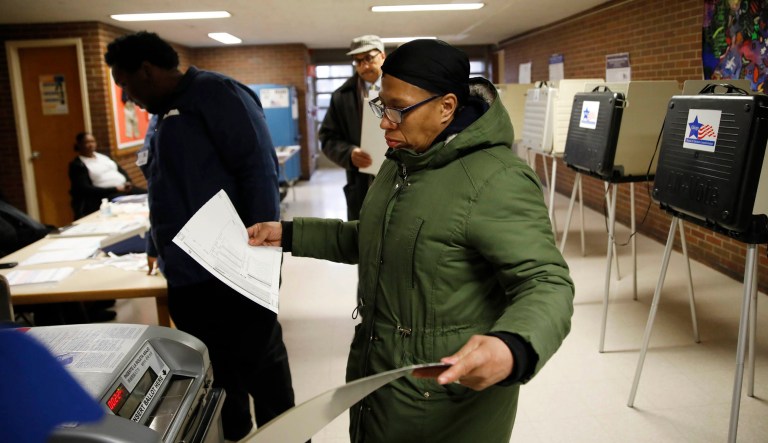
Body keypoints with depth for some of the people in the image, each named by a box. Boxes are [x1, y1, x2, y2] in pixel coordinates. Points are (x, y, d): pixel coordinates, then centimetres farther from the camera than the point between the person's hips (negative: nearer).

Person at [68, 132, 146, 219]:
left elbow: (121, 170, 23)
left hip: (124, 187, 7)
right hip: (104, 195, -7)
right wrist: (115, 189, -16)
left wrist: (128, 182, -1)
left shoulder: (102, 155, 20)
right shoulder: (77, 165, 1)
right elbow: (85, 189, -10)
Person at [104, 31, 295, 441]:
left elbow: (258, 170, -17)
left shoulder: (215, 93, -8)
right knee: (215, 379, 17)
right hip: (185, 277, 9)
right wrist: (157, 246, 34)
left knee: (263, 373, 6)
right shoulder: (162, 115, 19)